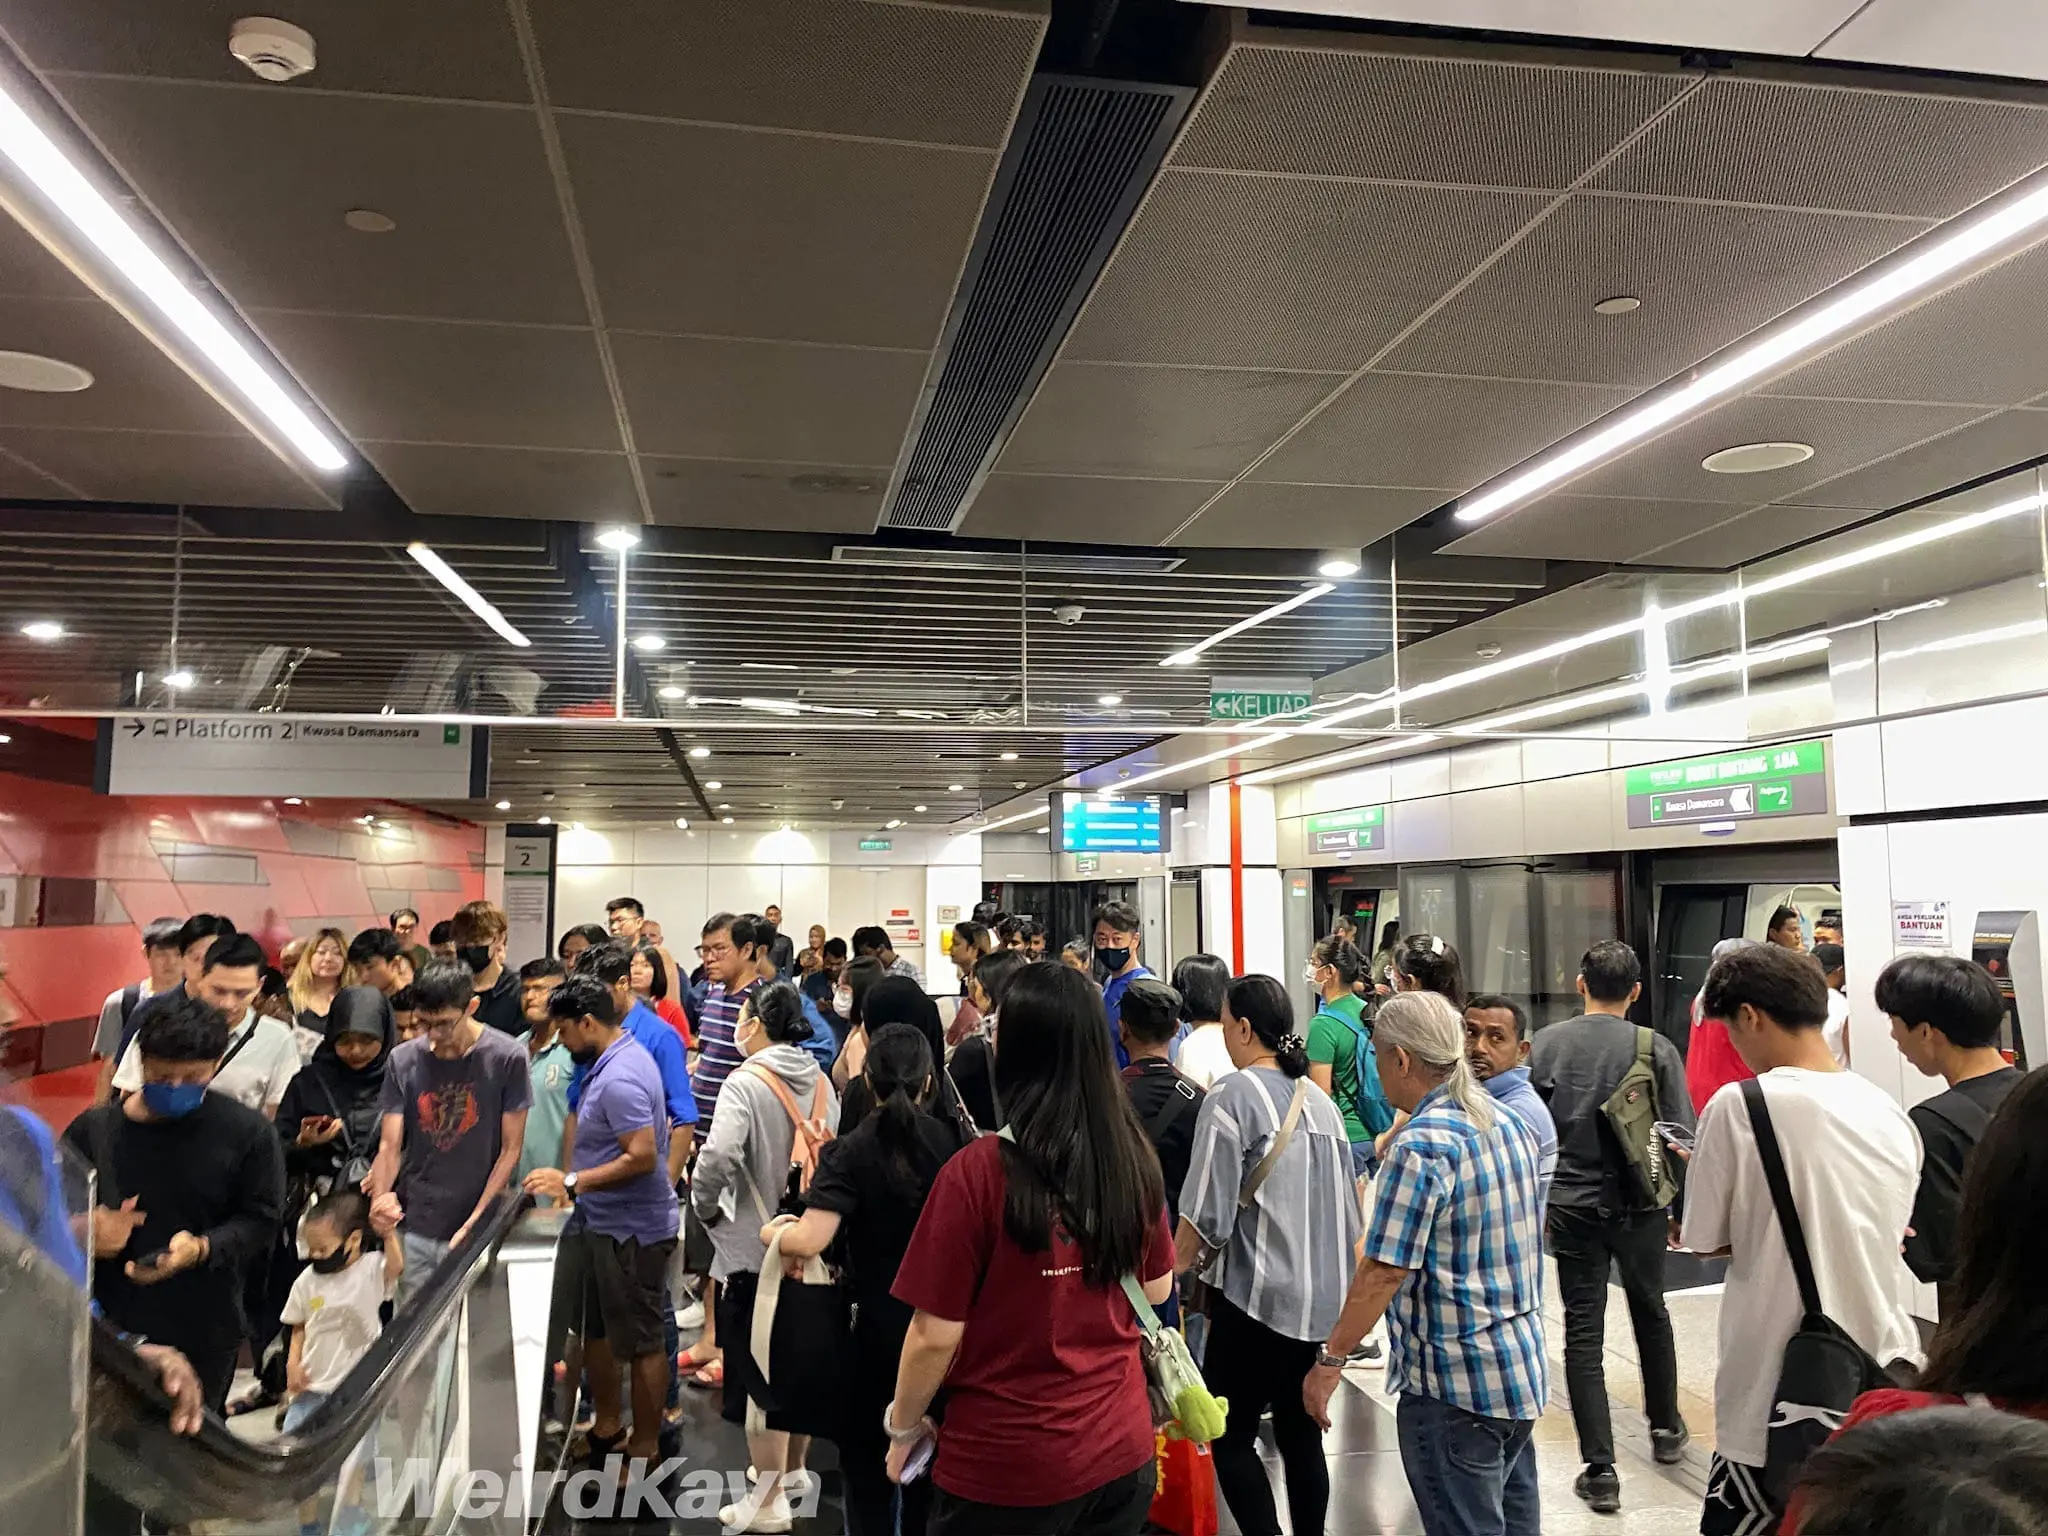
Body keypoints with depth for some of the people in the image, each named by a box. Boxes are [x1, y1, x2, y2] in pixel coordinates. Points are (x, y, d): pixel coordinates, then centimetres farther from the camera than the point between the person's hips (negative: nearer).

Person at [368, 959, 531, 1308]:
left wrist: (475, 1222, -10)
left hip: (476, 1230, -2)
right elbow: (389, 1145, 1)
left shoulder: (507, 1057, -8)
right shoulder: (403, 1060, 1)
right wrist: (381, 1195, -19)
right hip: (413, 1230, 3)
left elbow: (511, 1149, -5)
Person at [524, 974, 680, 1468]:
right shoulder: (617, 1057, 7)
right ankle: (608, 1426, 38)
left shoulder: (619, 1078, -25)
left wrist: (572, 1182, -24)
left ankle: (645, 1449, 18)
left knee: (640, 1341, 4)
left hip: (632, 1228, -11)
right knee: (594, 1326, 22)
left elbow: (643, 1157, -30)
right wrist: (573, 1182, 16)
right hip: (603, 1221, 11)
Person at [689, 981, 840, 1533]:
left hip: (753, 1246, -6)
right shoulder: (820, 1082, 2)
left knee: (757, 1372, 5)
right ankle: (792, 1470, 37)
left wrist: (705, 1207, -11)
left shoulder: (746, 1082, -17)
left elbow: (718, 1155, -29)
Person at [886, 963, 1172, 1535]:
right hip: (1123, 1445, 4)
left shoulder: (978, 1171, -23)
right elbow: (1157, 1288, 6)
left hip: (1008, 1462, -4)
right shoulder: (1134, 1157, -8)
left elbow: (936, 1336, -15)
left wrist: (903, 1426, 2)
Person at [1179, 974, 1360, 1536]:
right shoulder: (1320, 1100, 8)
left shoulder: (1232, 1096, -13)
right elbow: (1346, 1205, 13)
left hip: (1257, 1294, -7)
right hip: (1321, 1295, 7)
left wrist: (1170, 1274, -1)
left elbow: (1206, 1213, -14)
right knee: (1300, 1431, 16)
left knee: (1230, 1435, 3)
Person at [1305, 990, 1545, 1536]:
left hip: (1455, 1386, -9)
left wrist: (1329, 1360, -15)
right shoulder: (1511, 1126, 5)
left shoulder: (1421, 1147, -21)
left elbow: (1385, 1272, -22)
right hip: (1523, 1370, 9)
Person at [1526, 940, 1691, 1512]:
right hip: (1639, 1206, 1)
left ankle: (1600, 1470, 6)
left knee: (1583, 1333, 6)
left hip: (1571, 1207, 0)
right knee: (1650, 1312, 24)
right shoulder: (1655, 1048, -8)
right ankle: (1665, 1428, 41)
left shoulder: (1545, 1044, -4)